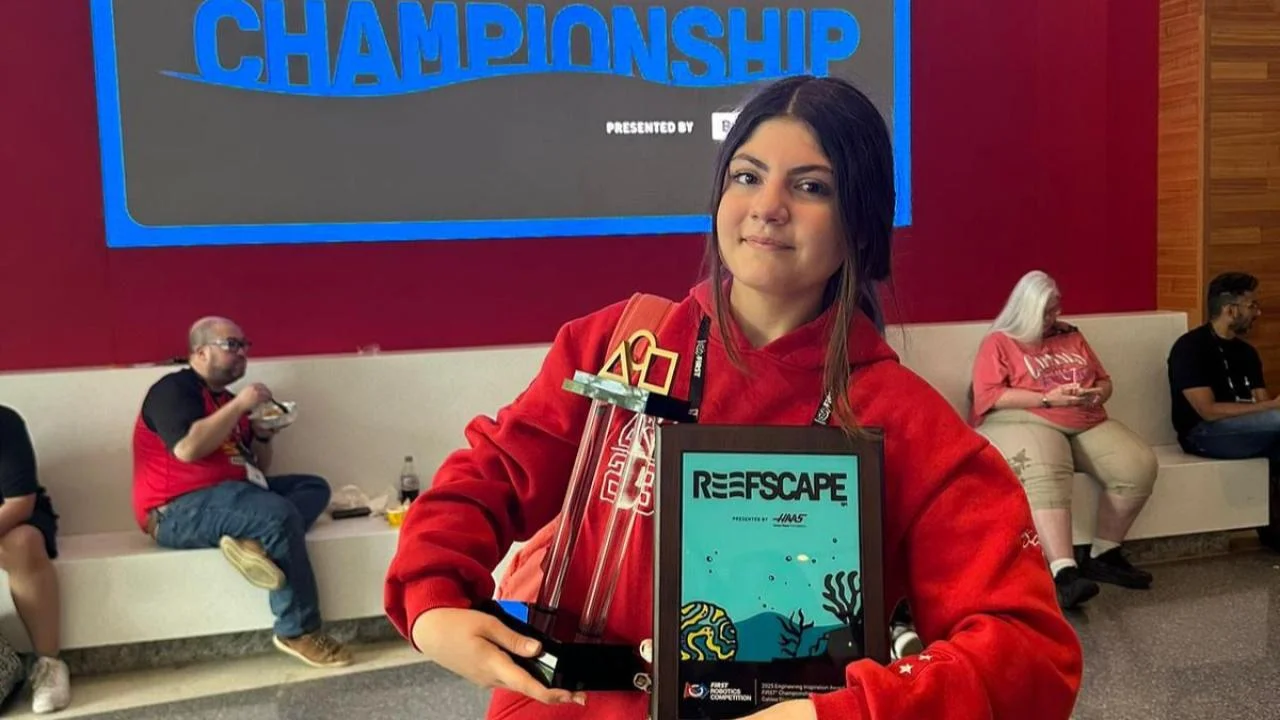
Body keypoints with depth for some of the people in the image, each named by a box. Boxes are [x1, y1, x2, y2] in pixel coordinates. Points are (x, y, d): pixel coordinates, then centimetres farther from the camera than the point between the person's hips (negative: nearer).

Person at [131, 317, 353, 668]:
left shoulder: (227, 400, 21)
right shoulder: (173, 389, -5)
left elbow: (257, 467, 24)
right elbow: (188, 449, -24)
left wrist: (263, 435, 4)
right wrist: (239, 406, -16)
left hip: (229, 492, 9)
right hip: (181, 510, -9)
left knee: (315, 487, 1)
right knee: (280, 514, -30)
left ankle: (257, 543, -28)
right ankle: (298, 633, -23)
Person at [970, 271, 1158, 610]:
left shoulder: (1071, 336, 24)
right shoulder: (999, 342, 6)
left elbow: (1105, 380, 27)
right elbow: (988, 397, -8)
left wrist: (1098, 394, 1)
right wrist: (1047, 399, -14)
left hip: (1088, 423, 6)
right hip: (1023, 422, -6)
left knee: (1139, 465, -19)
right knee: (1045, 477, -40)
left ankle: (1103, 554, -5)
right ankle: (1063, 573, -49)